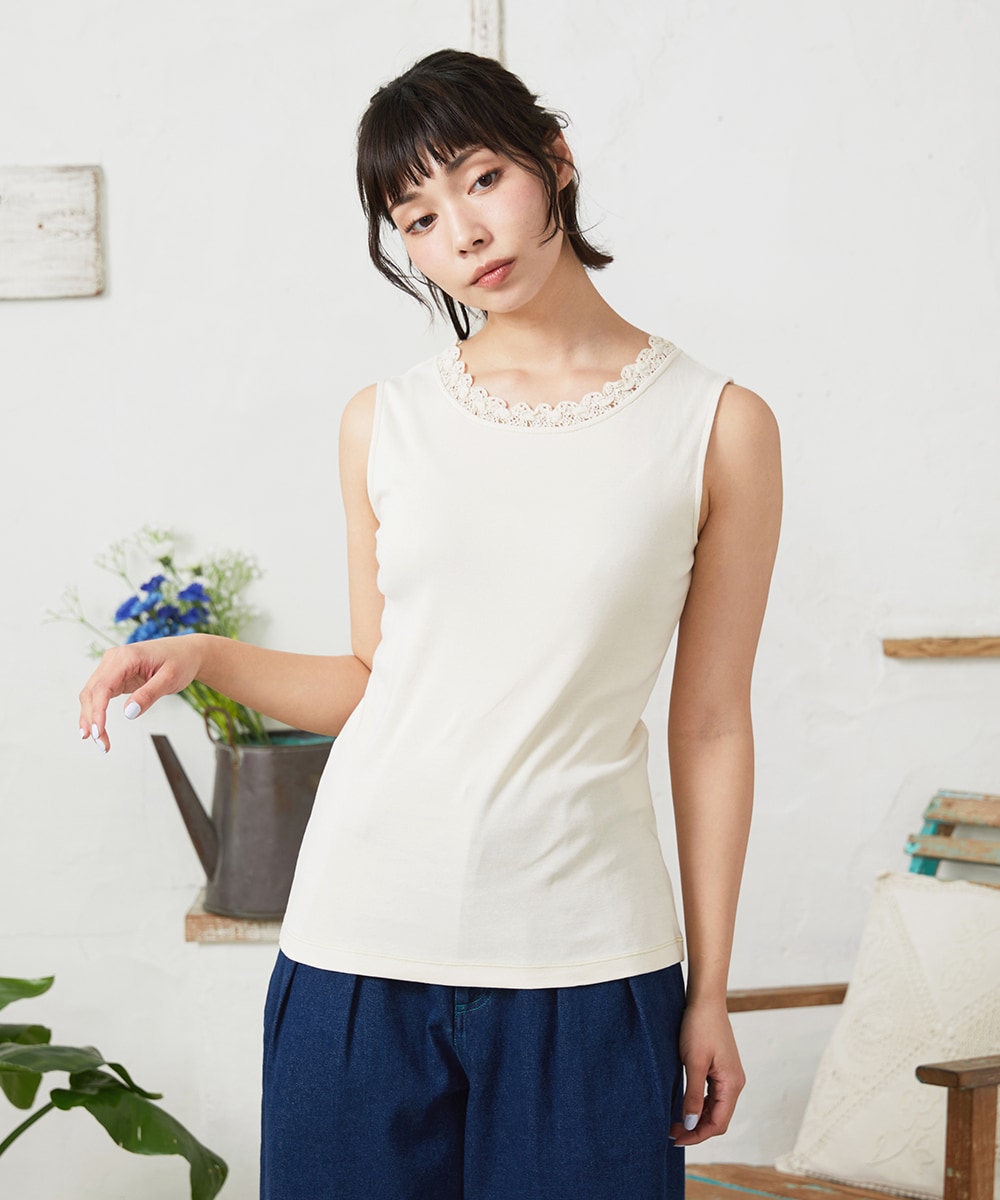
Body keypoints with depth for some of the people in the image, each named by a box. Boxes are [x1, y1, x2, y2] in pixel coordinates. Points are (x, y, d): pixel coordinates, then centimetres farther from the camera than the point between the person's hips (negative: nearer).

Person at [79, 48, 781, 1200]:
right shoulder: (384, 423, 6)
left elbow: (709, 726, 1)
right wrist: (199, 654, -3)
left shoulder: (717, 426, -1)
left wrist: (709, 994, 2)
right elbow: (373, 682, 13)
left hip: (586, 959, -2)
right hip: (362, 942, 2)